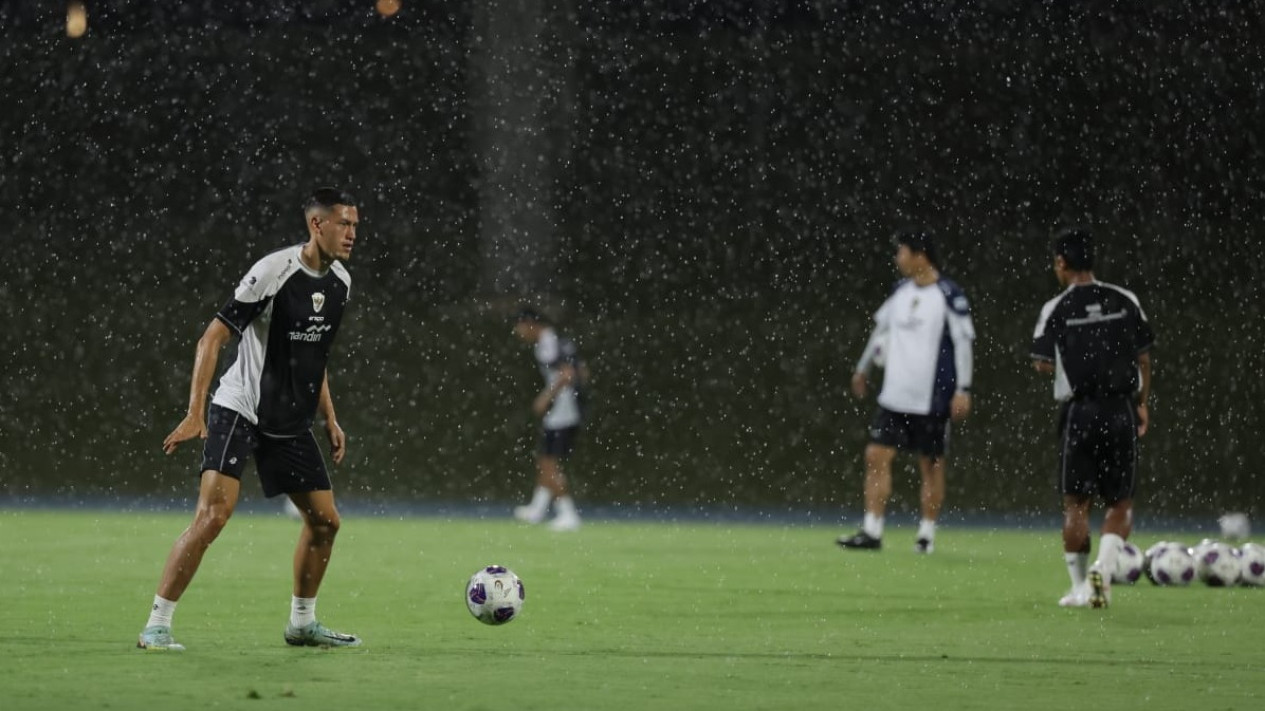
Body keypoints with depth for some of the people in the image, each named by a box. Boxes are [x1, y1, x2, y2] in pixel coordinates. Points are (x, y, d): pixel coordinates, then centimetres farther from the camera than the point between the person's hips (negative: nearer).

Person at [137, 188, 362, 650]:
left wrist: (330, 420, 18)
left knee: (324, 521, 9)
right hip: (239, 412, -8)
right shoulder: (274, 272, -18)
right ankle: (156, 626, -16)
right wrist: (195, 414, -25)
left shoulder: (339, 282, 6)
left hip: (291, 422, 8)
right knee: (213, 514, -20)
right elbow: (213, 338, -18)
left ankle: (302, 624, 27)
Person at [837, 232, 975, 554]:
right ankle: (871, 532, 0)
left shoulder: (948, 295, -10)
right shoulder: (900, 291, 9)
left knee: (931, 464, 4)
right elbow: (882, 329, 23)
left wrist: (963, 389, -12)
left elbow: (964, 342, -9)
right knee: (877, 456, -2)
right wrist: (862, 369, 31)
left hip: (932, 400, -6)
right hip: (895, 395, 6)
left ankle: (927, 533, 13)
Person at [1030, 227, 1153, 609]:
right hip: (1121, 409, 1)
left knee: (1076, 503, 9)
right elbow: (1143, 358, 6)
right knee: (1120, 503, 9)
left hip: (1079, 411, -1)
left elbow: (1042, 365, -3)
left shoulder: (1056, 309, -5)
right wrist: (1142, 403, 15)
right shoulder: (1125, 301, 3)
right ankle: (1103, 566, -15)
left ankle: (1080, 587, 10)